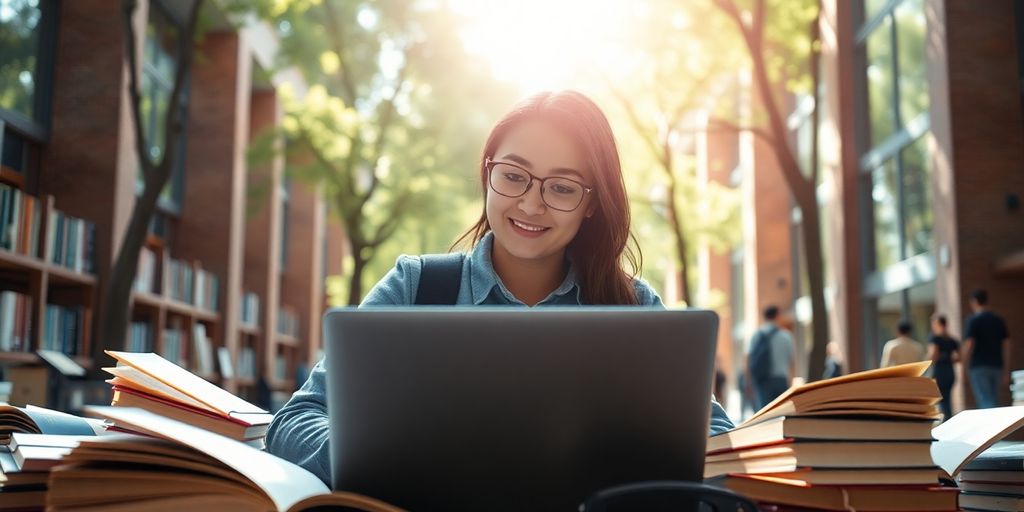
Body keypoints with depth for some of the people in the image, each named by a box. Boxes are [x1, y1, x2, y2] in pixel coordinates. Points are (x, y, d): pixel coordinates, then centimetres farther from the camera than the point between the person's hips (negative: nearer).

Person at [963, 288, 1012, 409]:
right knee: (993, 402, 14)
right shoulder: (999, 320, 10)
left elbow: (969, 345, -14)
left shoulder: (972, 320, -6)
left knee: (985, 403, -8)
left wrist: (965, 363, -1)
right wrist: (1006, 372, 13)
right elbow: (1006, 346, 10)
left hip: (979, 367, -5)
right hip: (996, 366, 6)